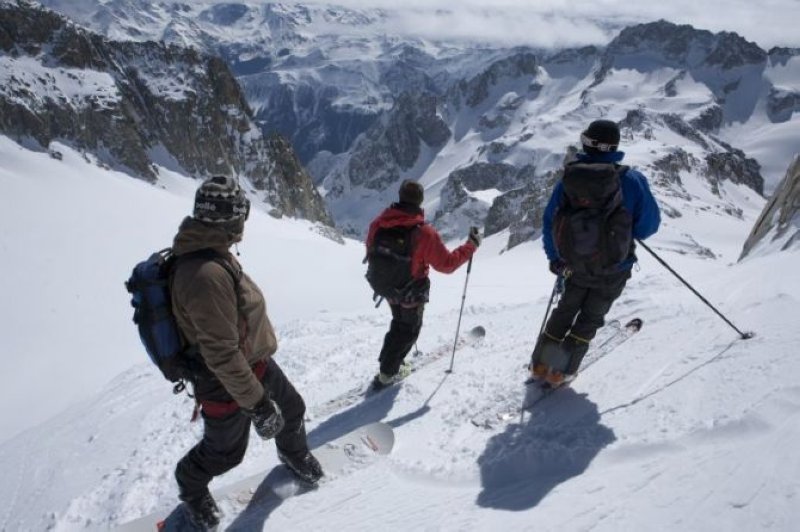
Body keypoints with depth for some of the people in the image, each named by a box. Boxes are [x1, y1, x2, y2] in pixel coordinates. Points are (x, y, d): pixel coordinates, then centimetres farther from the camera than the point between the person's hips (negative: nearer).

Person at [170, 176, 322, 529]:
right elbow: (222, 355, -34)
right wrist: (256, 403, -25)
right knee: (225, 453, 17)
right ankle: (191, 486, 49)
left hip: (255, 361, 8)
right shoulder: (205, 276, -37)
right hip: (228, 382, -8)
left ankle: (294, 453, 55)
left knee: (290, 409, 24)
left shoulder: (206, 252, -6)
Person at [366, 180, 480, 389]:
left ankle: (390, 362, 43)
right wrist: (471, 245, -9)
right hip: (412, 294, -5)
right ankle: (387, 373, 29)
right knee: (408, 330, 20)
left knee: (399, 323, 31)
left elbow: (371, 252, 1)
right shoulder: (424, 233, -30)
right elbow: (447, 263, -21)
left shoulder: (378, 223, -15)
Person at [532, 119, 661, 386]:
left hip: (575, 267, 2)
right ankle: (562, 370, 18)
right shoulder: (631, 180, -17)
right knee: (590, 318, 18)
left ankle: (540, 364, 27)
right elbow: (649, 225, -10)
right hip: (613, 271, -2)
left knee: (565, 311, 24)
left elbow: (549, 223, 0)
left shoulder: (568, 178, -9)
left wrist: (555, 259, 15)